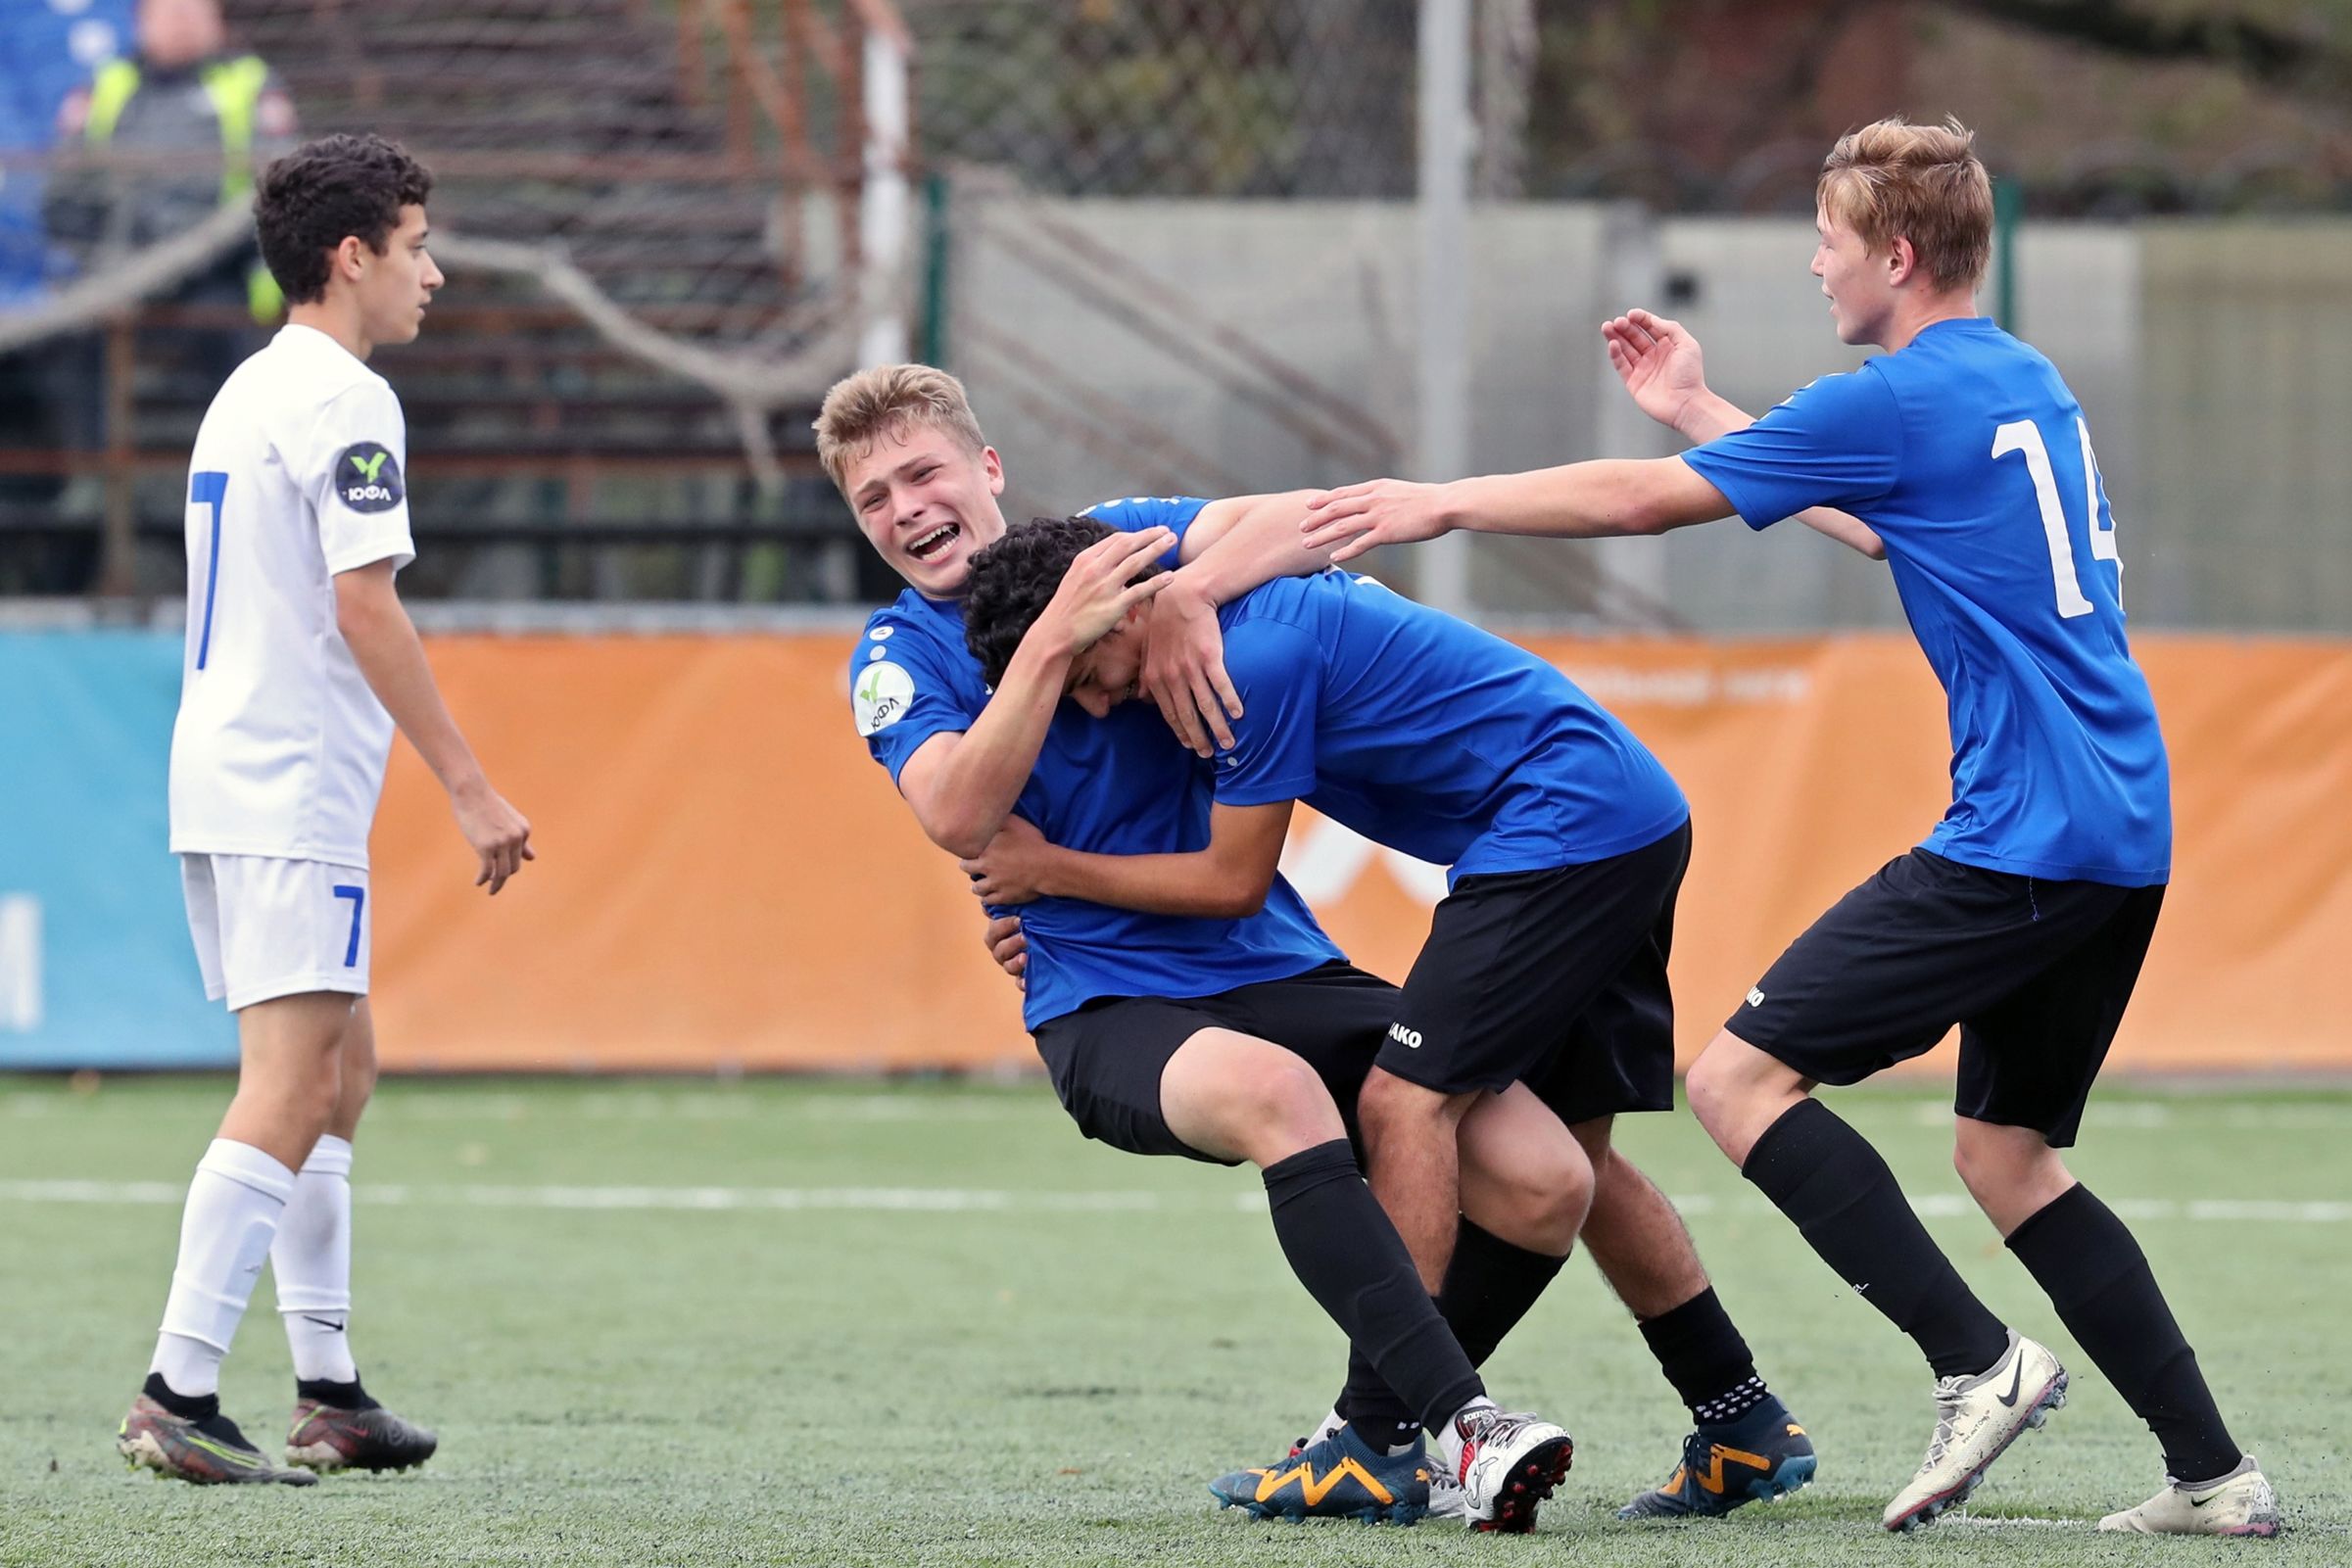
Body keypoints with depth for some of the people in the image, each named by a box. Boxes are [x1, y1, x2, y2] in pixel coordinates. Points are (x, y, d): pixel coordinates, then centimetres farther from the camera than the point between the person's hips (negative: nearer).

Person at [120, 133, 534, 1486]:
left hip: (225, 778, 10)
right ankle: (179, 1394, -18)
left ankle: (330, 1393, 16)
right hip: (291, 797, -10)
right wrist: (471, 787, -16)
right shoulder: (344, 403, -11)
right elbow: (364, 610, -17)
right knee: (290, 1094, -13)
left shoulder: (247, 394, 19)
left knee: (340, 1075, 15)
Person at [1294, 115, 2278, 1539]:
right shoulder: (2028, 384, 17)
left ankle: (1977, 1362, -15)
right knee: (2006, 1152, 16)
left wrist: (1447, 502, 8)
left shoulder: (1907, 399, -10)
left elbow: (1646, 501, -4)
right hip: (2124, 834, 9)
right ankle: (2216, 1474, 9)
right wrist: (1699, 407, 41)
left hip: (2024, 837, -9)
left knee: (1742, 1078, -8)